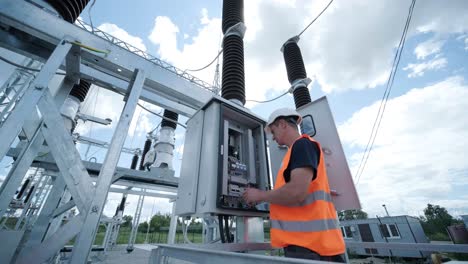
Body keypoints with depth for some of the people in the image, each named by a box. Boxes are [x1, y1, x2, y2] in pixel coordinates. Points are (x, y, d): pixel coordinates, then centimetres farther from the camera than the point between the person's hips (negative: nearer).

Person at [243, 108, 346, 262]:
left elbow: (297, 192, -26)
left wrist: (260, 195, -10)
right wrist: (265, 198, 18)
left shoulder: (302, 145, -13)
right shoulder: (299, 148, 17)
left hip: (310, 245, -9)